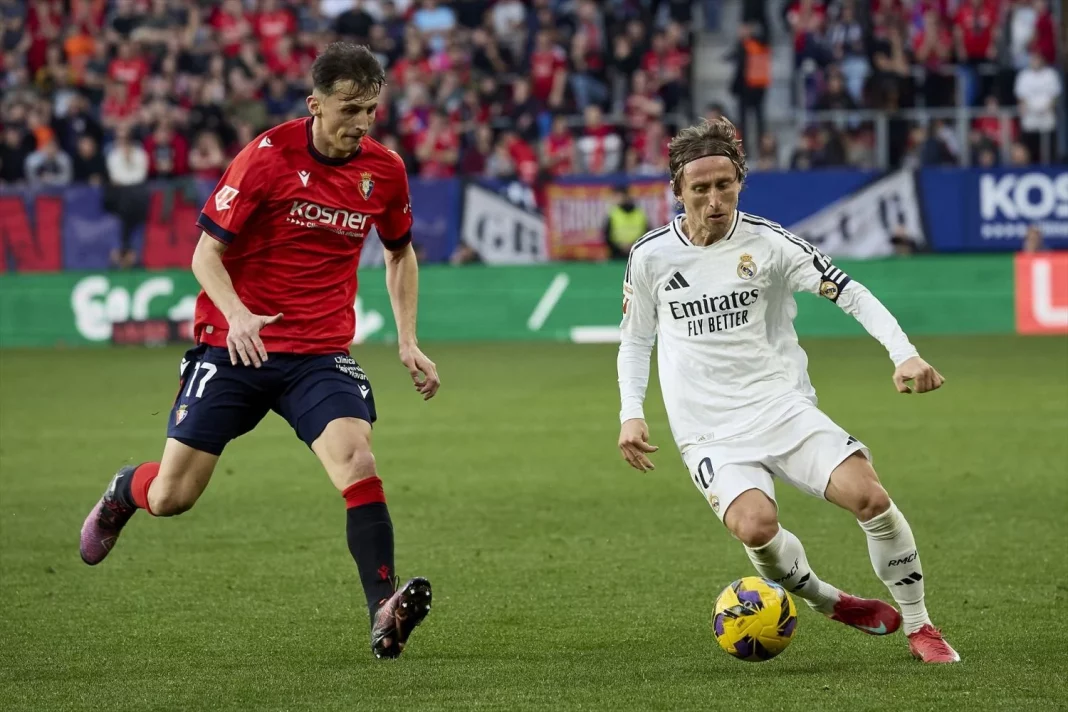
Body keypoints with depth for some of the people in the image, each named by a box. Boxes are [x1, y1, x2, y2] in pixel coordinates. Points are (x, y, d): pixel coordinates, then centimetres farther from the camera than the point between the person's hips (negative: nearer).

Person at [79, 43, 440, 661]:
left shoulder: (384, 170, 0)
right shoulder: (267, 157, -13)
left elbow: (400, 252, 19)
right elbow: (206, 253, -9)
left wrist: (408, 342, 9)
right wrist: (236, 314, -27)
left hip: (321, 354, 2)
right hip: (236, 347, -2)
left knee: (357, 463, -25)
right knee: (172, 497, 2)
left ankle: (385, 615, -28)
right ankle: (123, 493, 39)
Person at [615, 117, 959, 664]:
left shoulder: (766, 243, -2)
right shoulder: (651, 256, 2)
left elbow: (851, 294, -4)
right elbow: (635, 341, 17)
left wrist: (904, 354, -18)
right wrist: (630, 415, 4)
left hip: (781, 406, 0)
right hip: (709, 431, 0)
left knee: (868, 496, -21)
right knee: (755, 526, -29)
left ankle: (919, 628, -1)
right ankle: (827, 602, 1)